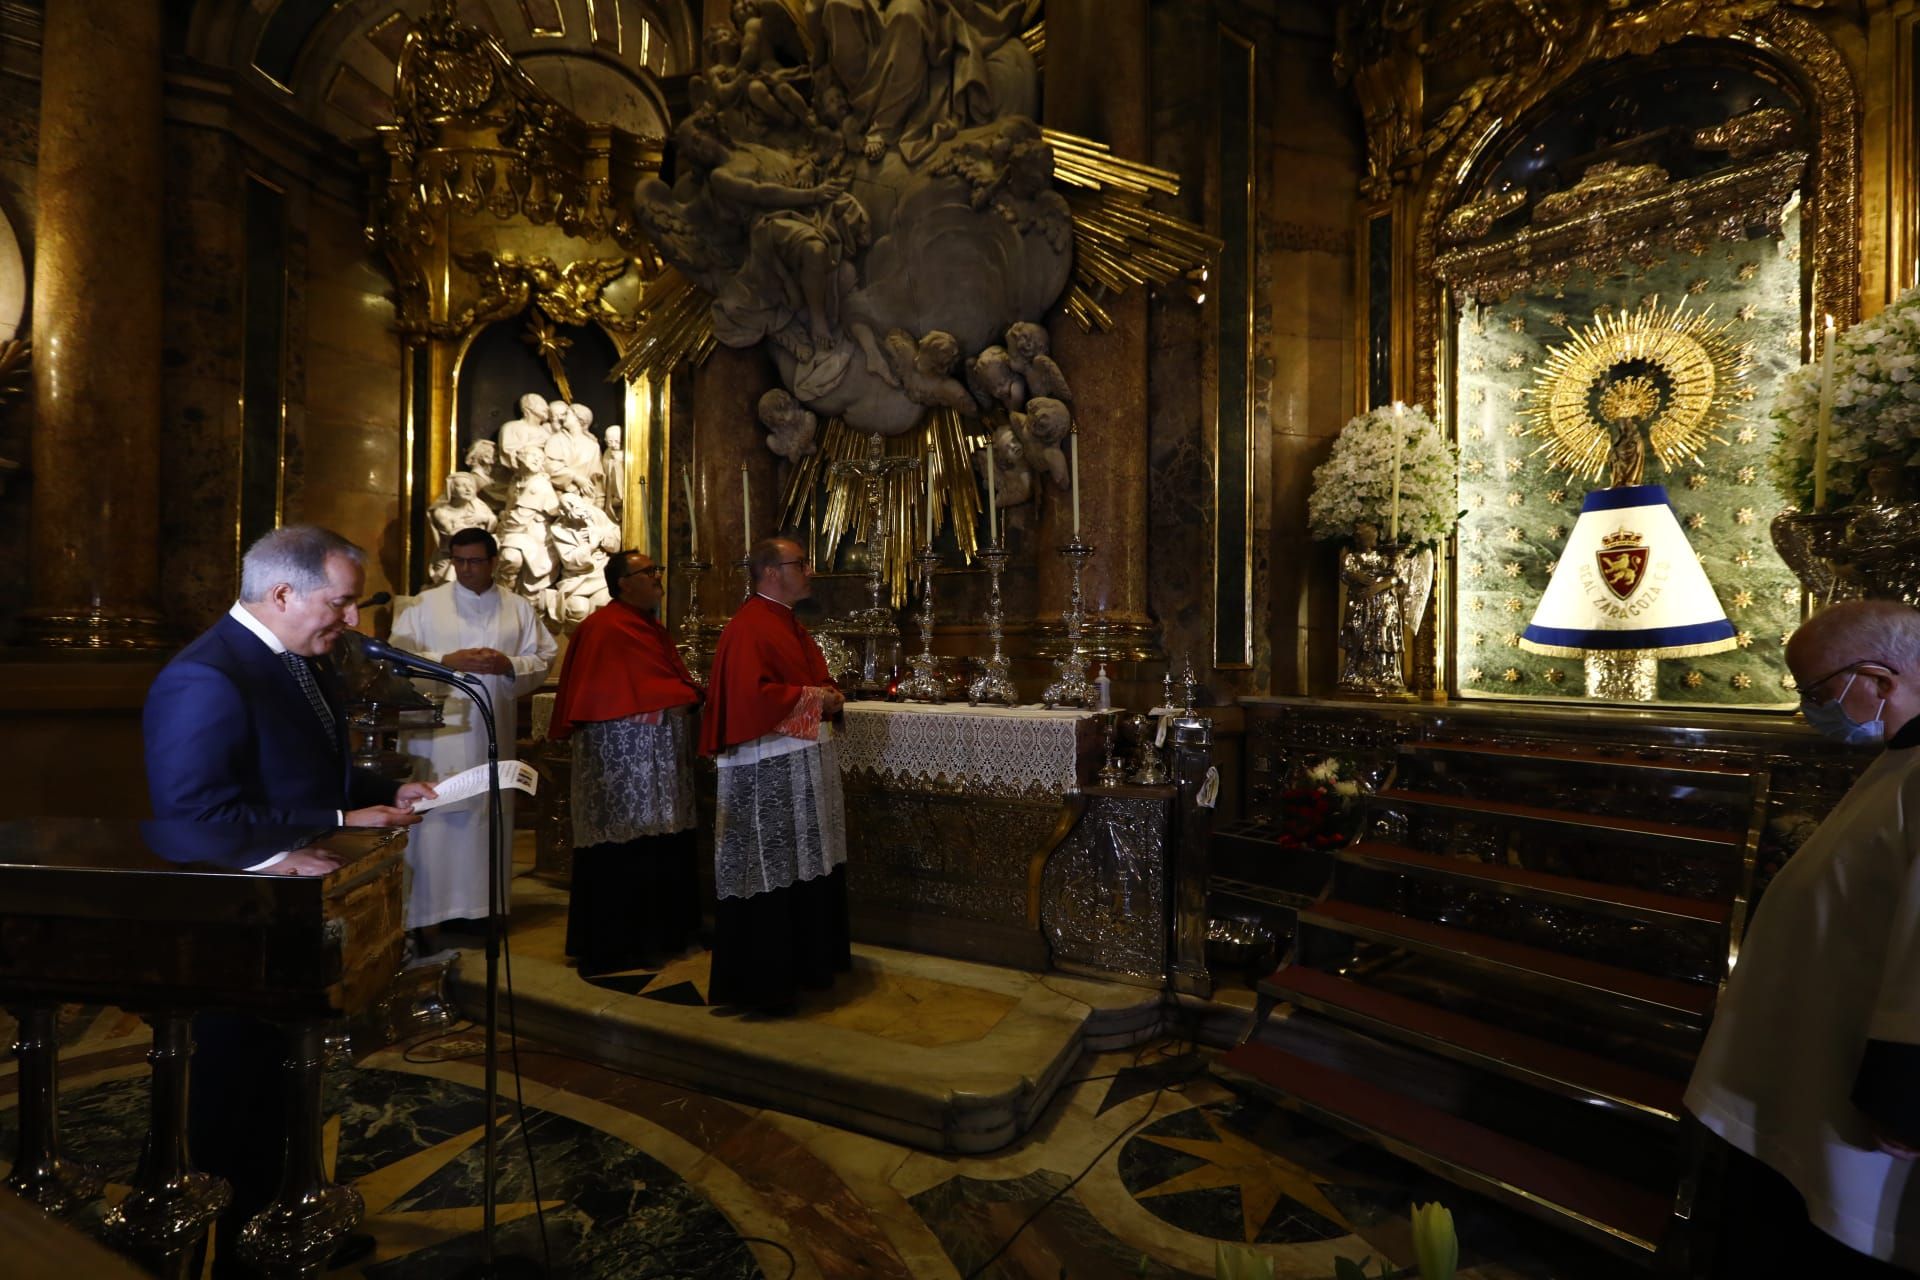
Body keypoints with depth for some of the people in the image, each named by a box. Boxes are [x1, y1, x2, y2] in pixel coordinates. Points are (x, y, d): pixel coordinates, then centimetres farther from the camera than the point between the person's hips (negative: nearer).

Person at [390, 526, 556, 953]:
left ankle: (483, 906, 19)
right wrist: (448, 661, -16)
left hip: (493, 735, 2)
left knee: (488, 820, 7)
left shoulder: (519, 609, 8)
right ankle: (427, 915, 4)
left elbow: (543, 659, 5)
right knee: (434, 821, -4)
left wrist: (510, 665, -13)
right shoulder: (424, 605, 4)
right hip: (437, 733, -2)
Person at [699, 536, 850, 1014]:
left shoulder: (791, 625, 16)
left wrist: (832, 697, 3)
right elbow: (750, 696, -25)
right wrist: (807, 696, -15)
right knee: (771, 873, -1)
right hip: (767, 769, -10)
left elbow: (818, 676, 24)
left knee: (807, 867, 16)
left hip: (806, 763, 10)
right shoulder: (748, 629, -15)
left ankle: (805, 963, 30)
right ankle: (760, 981, 13)